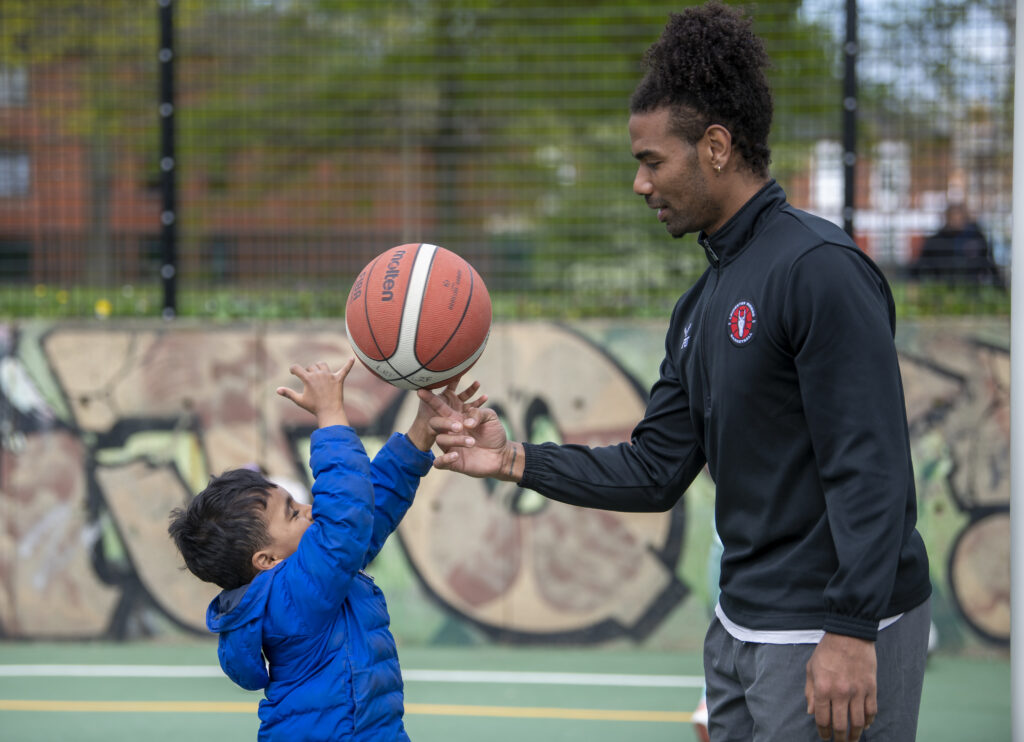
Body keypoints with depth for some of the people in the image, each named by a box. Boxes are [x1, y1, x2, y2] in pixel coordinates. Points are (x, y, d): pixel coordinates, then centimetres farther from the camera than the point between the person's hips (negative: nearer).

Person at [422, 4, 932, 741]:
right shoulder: (702, 305, 14)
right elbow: (657, 471, 14)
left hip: (835, 634, -9)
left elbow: (869, 467, -21)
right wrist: (517, 459, 4)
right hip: (743, 627, 9)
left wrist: (850, 633, -25)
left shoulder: (820, 268, -15)